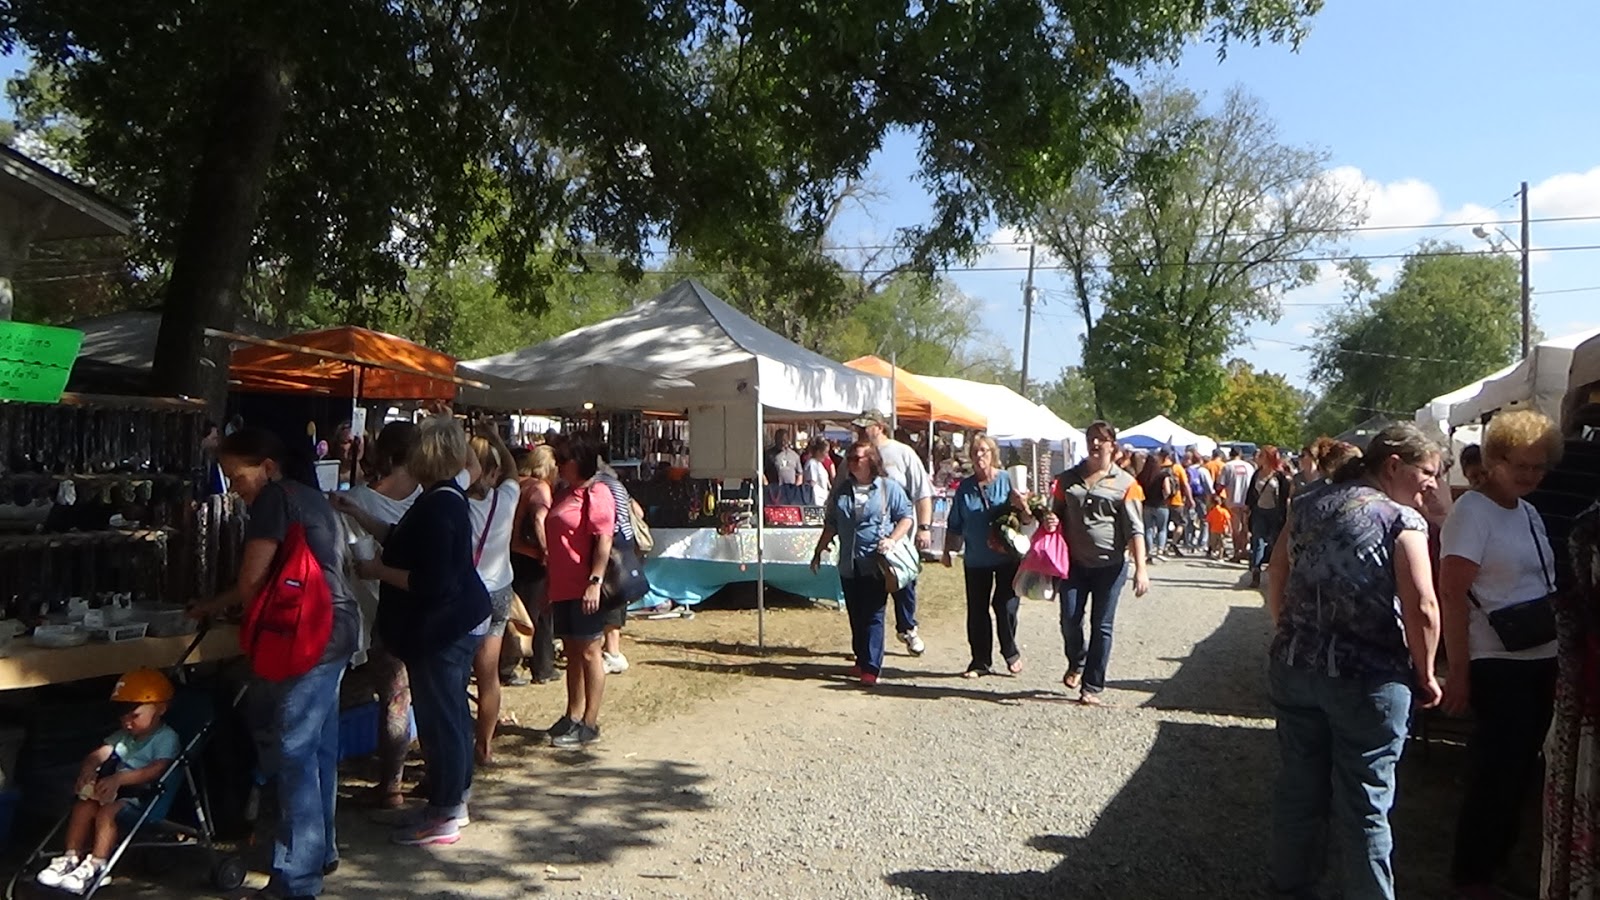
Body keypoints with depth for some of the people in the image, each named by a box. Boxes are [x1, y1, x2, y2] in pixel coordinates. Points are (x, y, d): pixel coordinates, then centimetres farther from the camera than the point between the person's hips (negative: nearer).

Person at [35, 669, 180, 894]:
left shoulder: (166, 737, -9)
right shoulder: (123, 735, 18)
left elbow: (157, 770, -23)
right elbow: (99, 754, 8)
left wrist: (118, 779, -32)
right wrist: (89, 767, -16)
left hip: (143, 796, -8)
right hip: (117, 791, 8)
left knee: (107, 812, -29)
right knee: (83, 805, -15)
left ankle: (96, 865, -22)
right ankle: (71, 857, -5)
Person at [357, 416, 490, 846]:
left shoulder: (437, 508, -22)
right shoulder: (449, 497, 9)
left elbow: (431, 583, -26)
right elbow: (416, 549, 22)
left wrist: (377, 570, -15)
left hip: (442, 628, -11)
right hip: (460, 621, 11)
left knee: (439, 717, -1)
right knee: (452, 712, 18)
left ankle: (443, 817, 10)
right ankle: (455, 801, 31)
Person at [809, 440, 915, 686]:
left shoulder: (889, 488, -1)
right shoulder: (841, 490, 12)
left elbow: (907, 516, -1)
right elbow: (830, 524, 18)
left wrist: (892, 540, -15)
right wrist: (818, 551, 15)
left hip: (876, 564, -5)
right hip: (849, 564, 5)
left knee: (873, 616, -6)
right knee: (856, 616, 11)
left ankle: (871, 667, -5)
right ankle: (862, 660, 24)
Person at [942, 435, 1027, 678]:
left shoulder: (1008, 480, -4)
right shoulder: (965, 487, 6)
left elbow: (1026, 518, -8)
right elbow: (955, 525, 13)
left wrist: (1020, 504, -28)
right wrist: (948, 550, 11)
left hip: (1006, 557, -3)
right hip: (976, 559, 3)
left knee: (1005, 606, -1)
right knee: (976, 611, 5)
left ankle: (1011, 654, 21)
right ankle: (980, 662, 15)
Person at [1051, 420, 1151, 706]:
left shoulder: (1125, 483, -1)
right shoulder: (1068, 478, 9)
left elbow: (1135, 530, -5)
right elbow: (1057, 513, 18)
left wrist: (1140, 569, -13)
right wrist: (1050, 520, -7)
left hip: (1110, 565, -2)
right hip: (1075, 562, 2)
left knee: (1102, 626, 3)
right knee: (1070, 620, -2)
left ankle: (1092, 687, 13)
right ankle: (1076, 662, 29)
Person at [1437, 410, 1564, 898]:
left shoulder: (1530, 514, 12)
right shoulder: (1472, 511, -12)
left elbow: (1542, 586, 18)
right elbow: (1451, 594, -18)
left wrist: (1562, 657, 11)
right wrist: (1459, 672, -21)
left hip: (1541, 660, 8)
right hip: (1497, 662, -8)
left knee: (1521, 767, 15)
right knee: (1498, 770, -2)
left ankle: (1497, 858, 31)